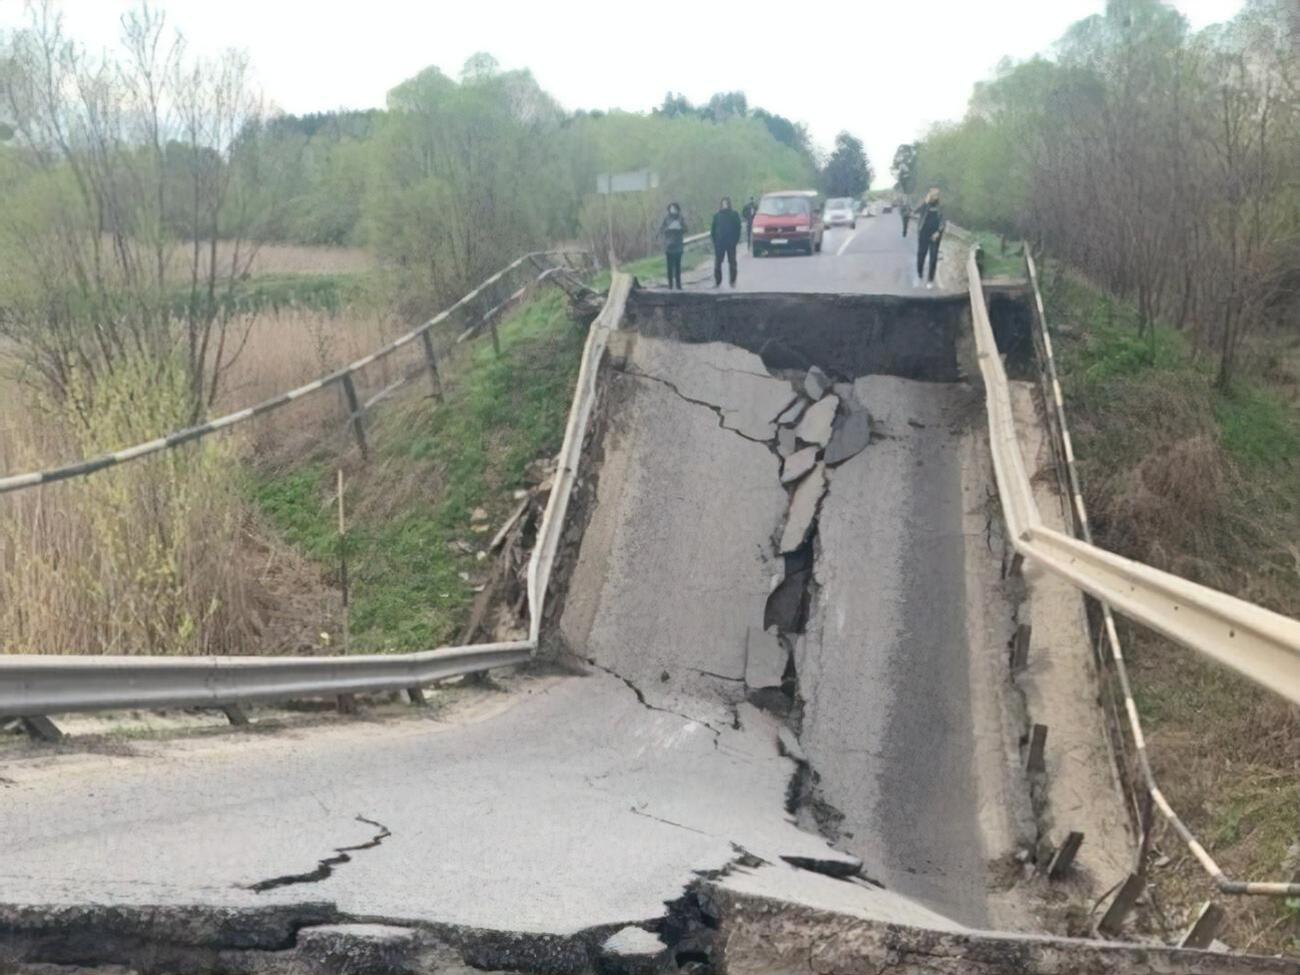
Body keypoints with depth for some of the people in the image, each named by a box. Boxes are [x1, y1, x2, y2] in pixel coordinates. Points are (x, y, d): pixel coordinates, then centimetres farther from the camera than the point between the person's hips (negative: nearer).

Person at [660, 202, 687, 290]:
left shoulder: (681, 218, 6)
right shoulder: (666, 218, 2)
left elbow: (685, 230, 4)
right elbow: (661, 230, -1)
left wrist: (680, 227, -16)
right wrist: (668, 228, -18)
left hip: (678, 245, 1)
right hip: (669, 245, -1)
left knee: (678, 265, -1)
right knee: (670, 265, -3)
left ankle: (678, 284, 3)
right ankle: (670, 284, 0)